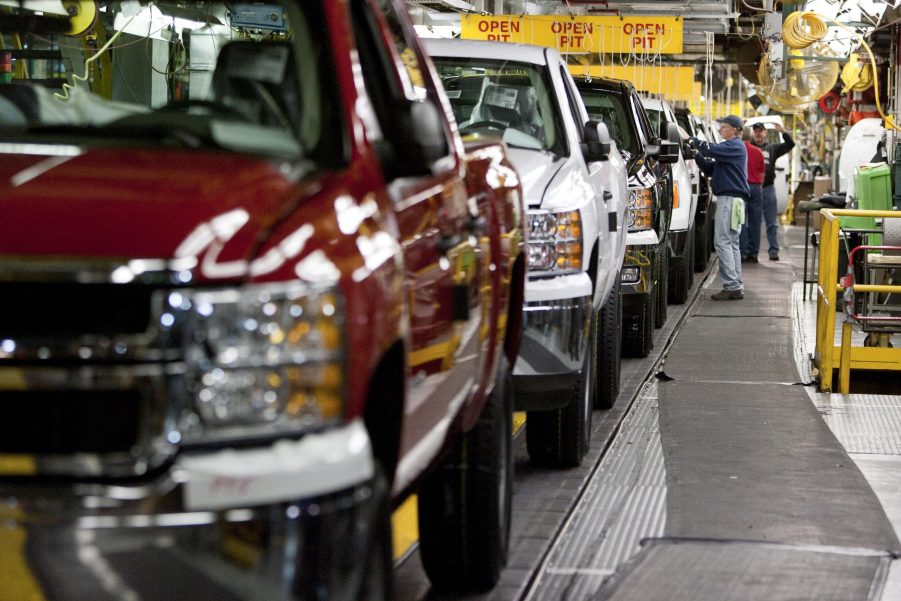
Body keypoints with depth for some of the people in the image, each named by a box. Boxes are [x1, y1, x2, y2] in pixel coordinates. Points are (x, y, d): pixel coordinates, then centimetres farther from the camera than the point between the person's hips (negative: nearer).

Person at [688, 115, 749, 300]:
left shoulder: (735, 146, -9)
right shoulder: (731, 147, 23)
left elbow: (712, 150, -25)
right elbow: (710, 169, 21)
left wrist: (691, 140, -14)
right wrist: (696, 154, 7)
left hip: (730, 199, -11)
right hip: (731, 199, 11)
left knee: (723, 242, -12)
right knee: (731, 243, 12)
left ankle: (732, 286, -15)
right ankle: (736, 287, 14)